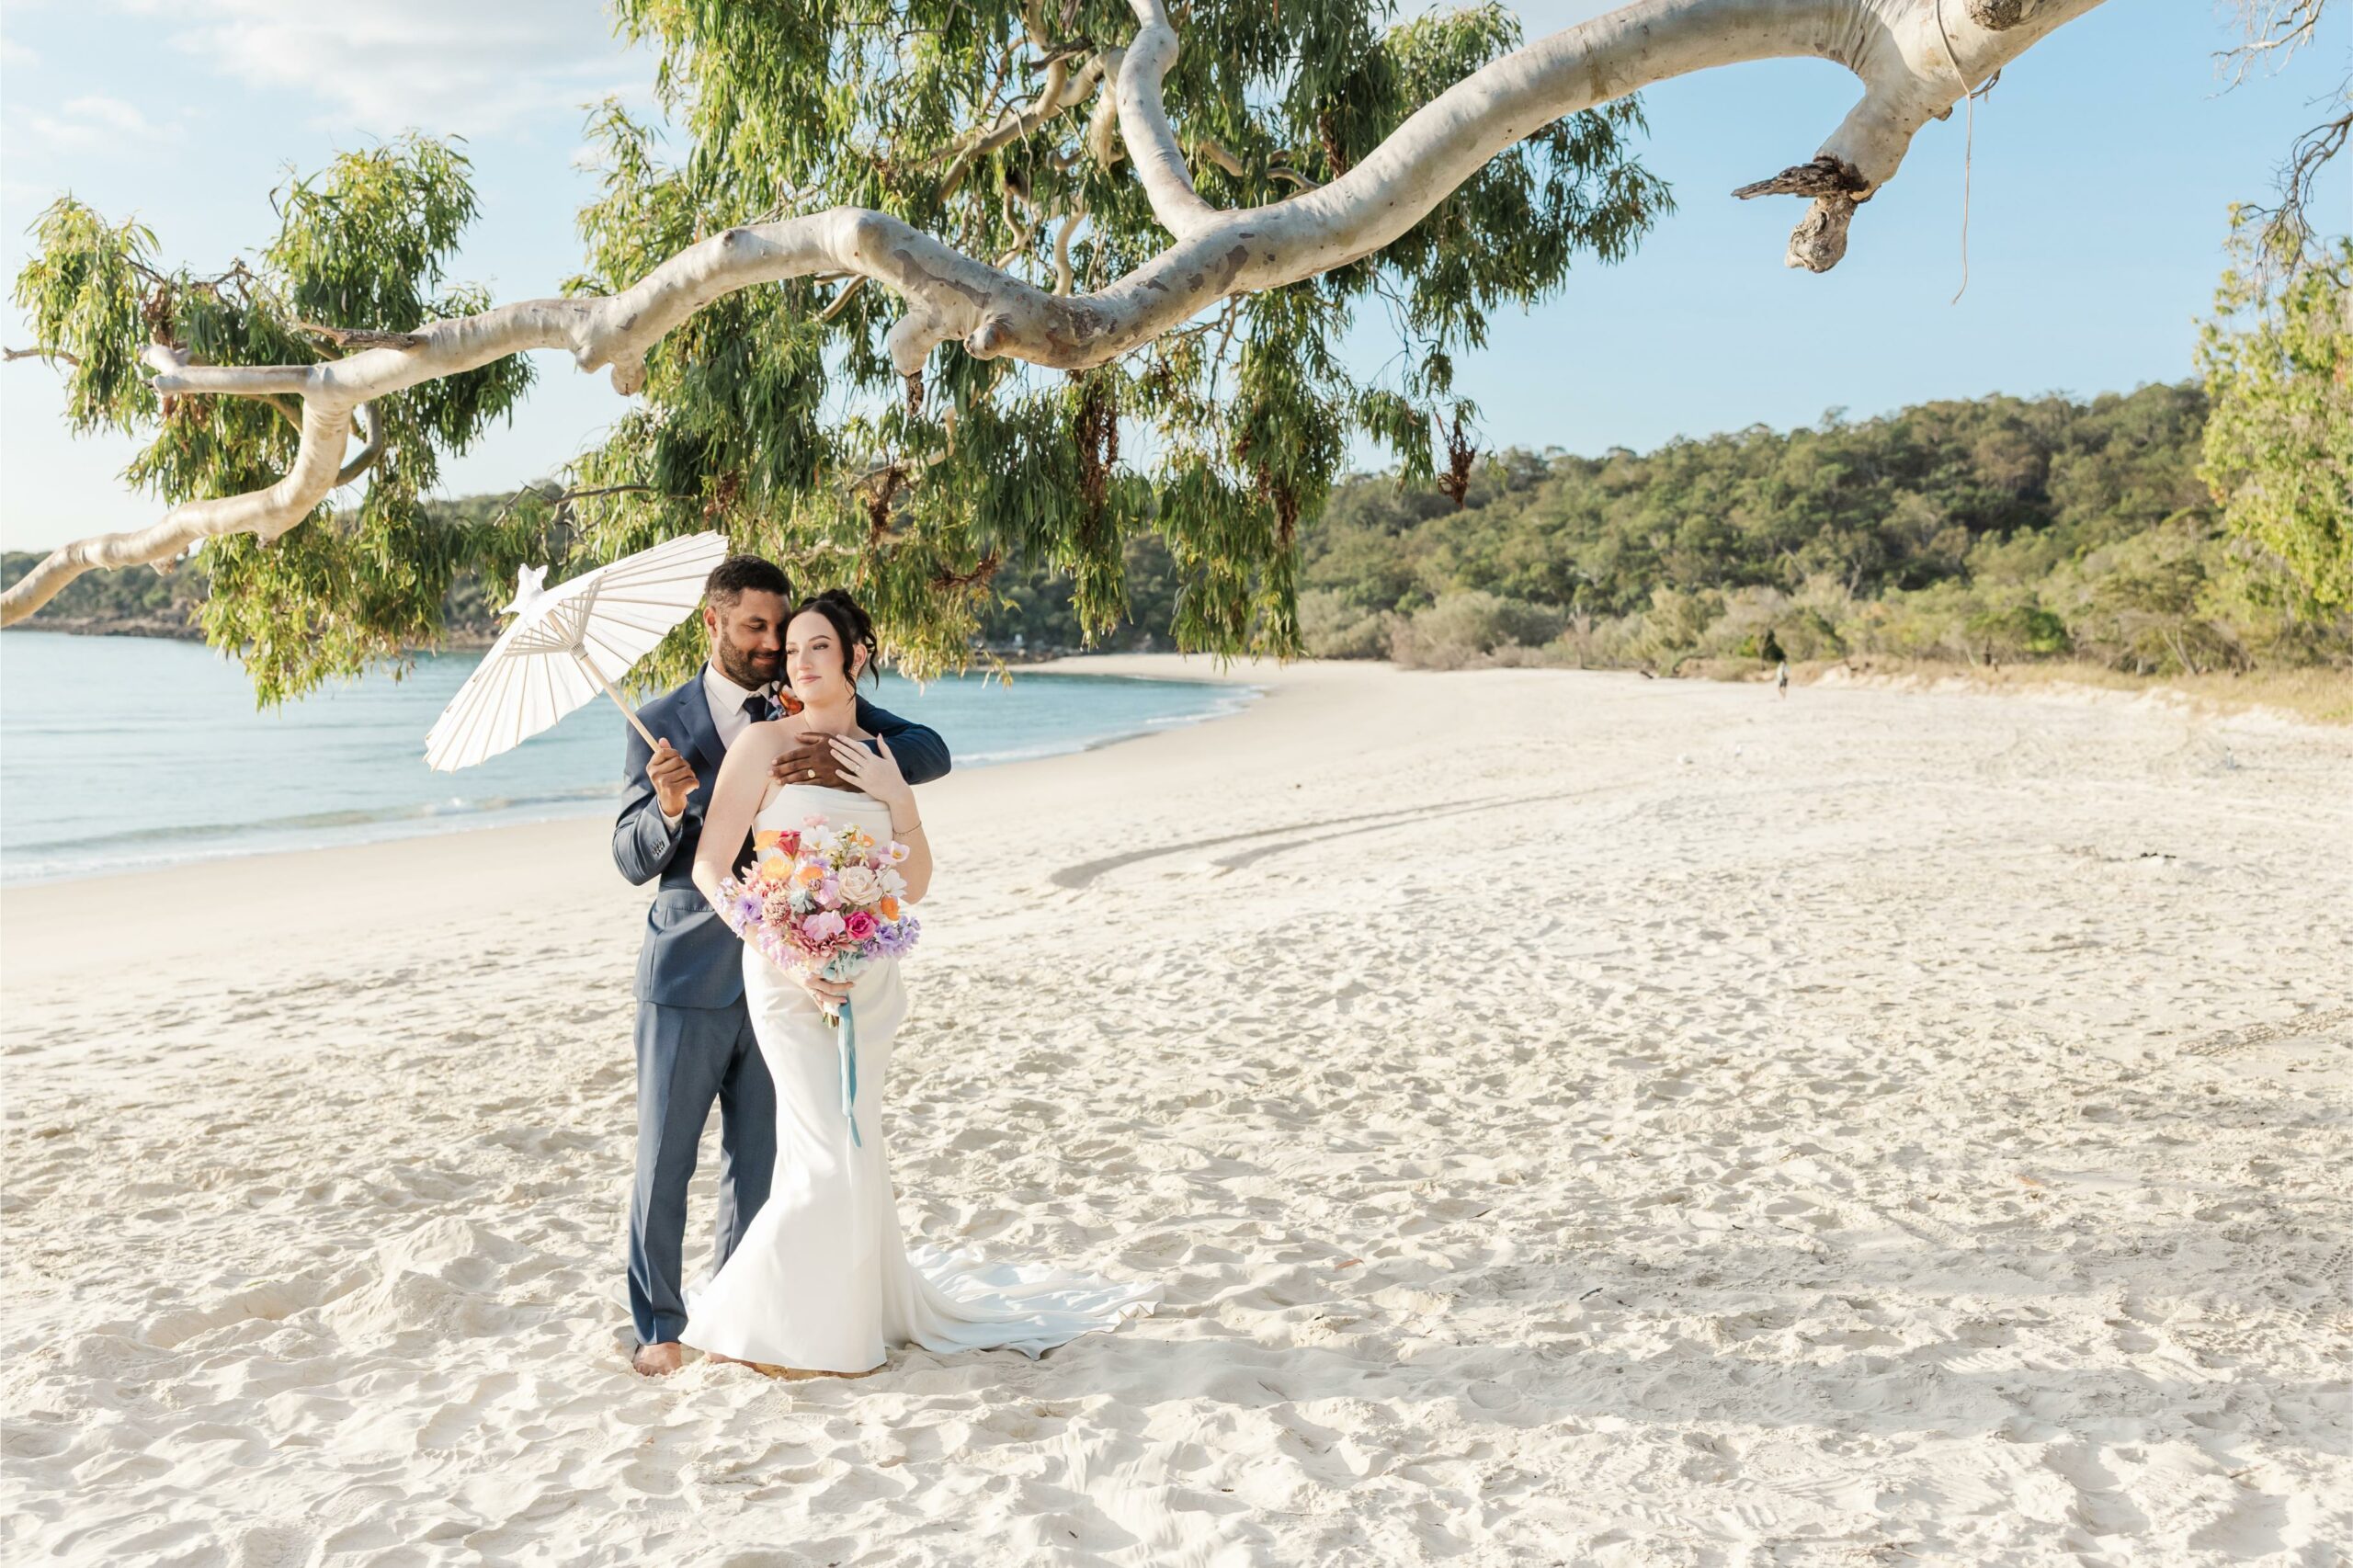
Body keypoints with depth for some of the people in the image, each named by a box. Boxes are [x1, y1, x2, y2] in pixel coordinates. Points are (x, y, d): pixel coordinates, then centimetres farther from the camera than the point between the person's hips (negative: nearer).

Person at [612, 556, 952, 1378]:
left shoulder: (816, 711, 3)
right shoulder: (661, 723, 0)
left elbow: (930, 752, -8)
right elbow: (631, 858, -3)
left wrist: (847, 765, -27)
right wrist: (670, 808, -25)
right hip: (690, 976, -1)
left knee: (758, 1162, 11)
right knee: (663, 1160, 6)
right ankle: (658, 1325, 22)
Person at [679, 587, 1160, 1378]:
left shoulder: (879, 757, 11)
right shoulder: (764, 744, -4)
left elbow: (915, 885, 10)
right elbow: (710, 865, -8)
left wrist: (899, 800, -4)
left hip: (868, 978, 5)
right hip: (790, 977, -5)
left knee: (852, 1153, 12)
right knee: (834, 1157, -8)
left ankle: (849, 1307, 30)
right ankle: (756, 1327, 9)